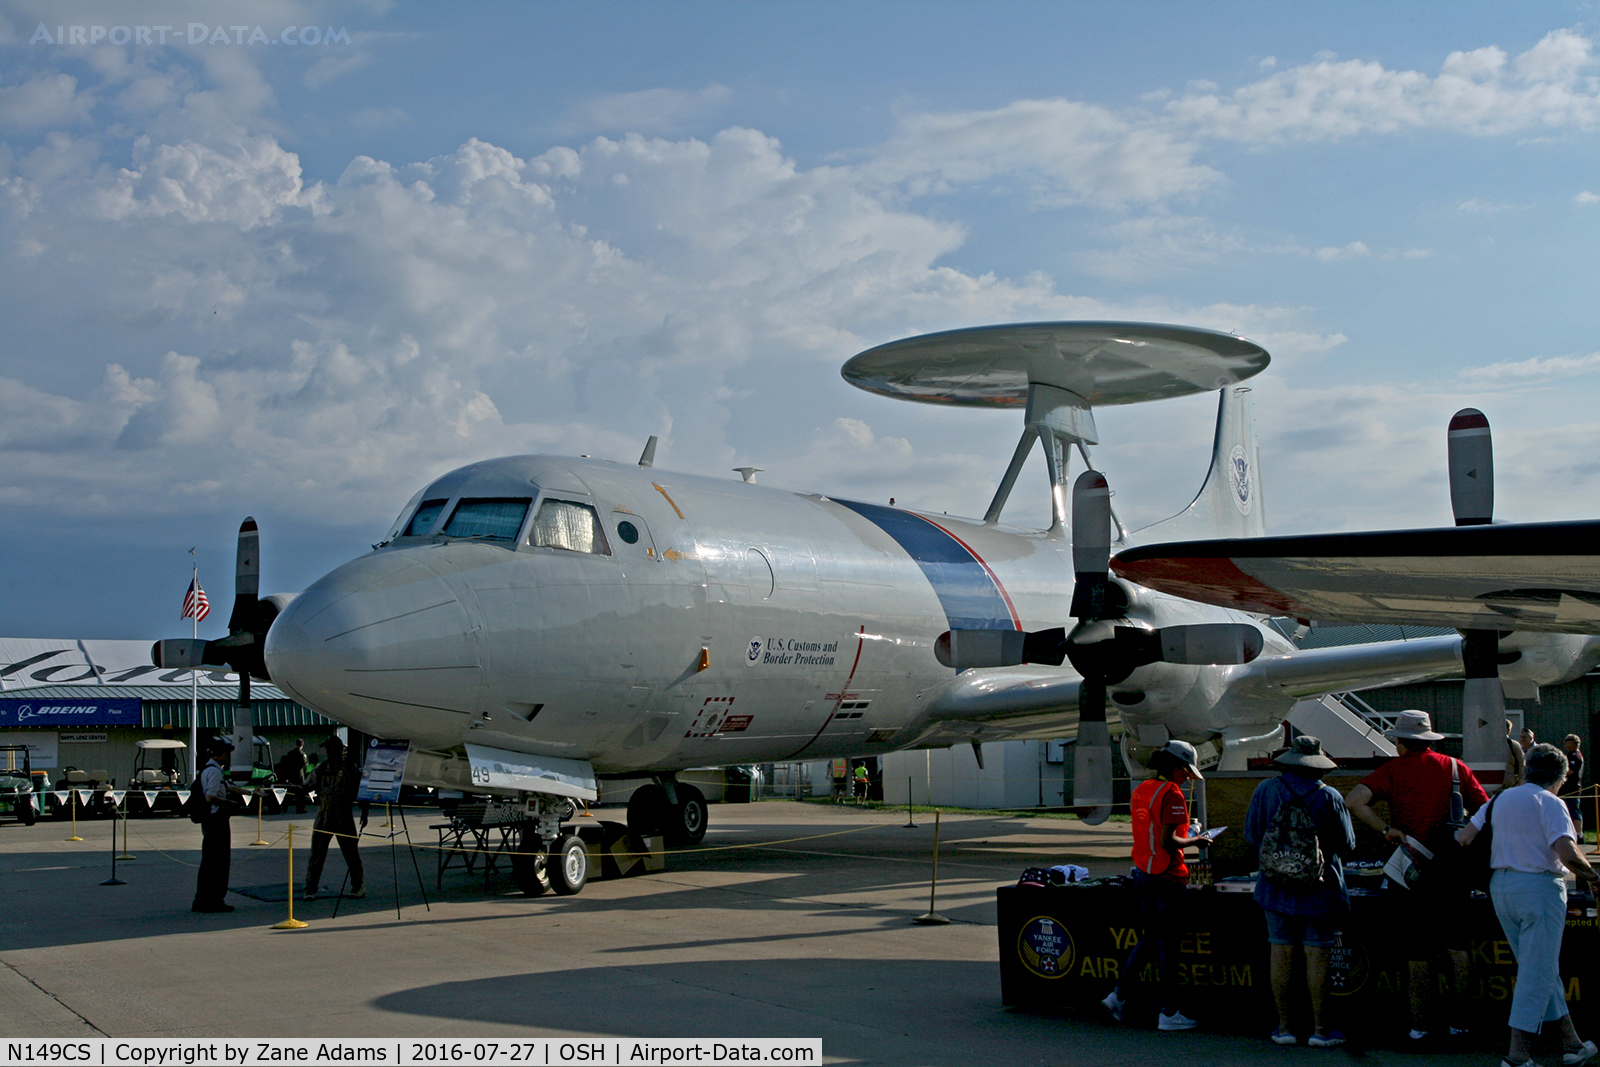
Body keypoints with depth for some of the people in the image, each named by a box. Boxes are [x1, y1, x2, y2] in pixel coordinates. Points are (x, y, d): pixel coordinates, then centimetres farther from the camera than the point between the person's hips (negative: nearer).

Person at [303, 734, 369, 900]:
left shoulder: (351, 767, 2)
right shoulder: (321, 767, 10)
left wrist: (364, 812, -2)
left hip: (344, 818, -2)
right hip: (323, 816, 2)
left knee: (351, 852, 3)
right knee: (317, 853, -1)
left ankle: (358, 887, 15)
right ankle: (310, 889, 3)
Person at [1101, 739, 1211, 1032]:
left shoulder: (1142, 789, 10)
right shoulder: (1171, 794, -16)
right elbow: (1167, 841, -21)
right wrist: (1195, 841, -6)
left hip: (1142, 873, 8)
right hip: (1166, 876, -8)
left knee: (1150, 937, 19)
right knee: (1168, 943, 1)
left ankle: (1118, 994, 14)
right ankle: (1169, 1014, 8)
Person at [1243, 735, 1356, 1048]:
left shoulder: (1266, 790, -4)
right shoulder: (1329, 797, -10)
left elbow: (1251, 835, 5)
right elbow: (1346, 846, -3)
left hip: (1277, 887, 2)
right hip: (1319, 890, -2)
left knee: (1281, 952, 6)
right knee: (1317, 955, 3)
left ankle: (1285, 1026, 11)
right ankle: (1319, 1029, 7)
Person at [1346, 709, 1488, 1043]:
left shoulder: (1392, 771, -4)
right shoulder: (1455, 768, 4)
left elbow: (1354, 800, -19)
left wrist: (1387, 829, -14)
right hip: (1454, 866, 2)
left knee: (1417, 947, 6)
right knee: (1455, 942, 13)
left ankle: (1419, 1025, 9)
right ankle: (1457, 1019, 11)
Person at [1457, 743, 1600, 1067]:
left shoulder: (1502, 799, 12)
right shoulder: (1550, 803, -9)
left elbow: (1464, 837, 9)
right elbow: (1566, 852, -22)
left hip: (1501, 887, 7)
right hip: (1539, 886, -7)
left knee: (1539, 968, 16)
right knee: (1538, 972, -1)